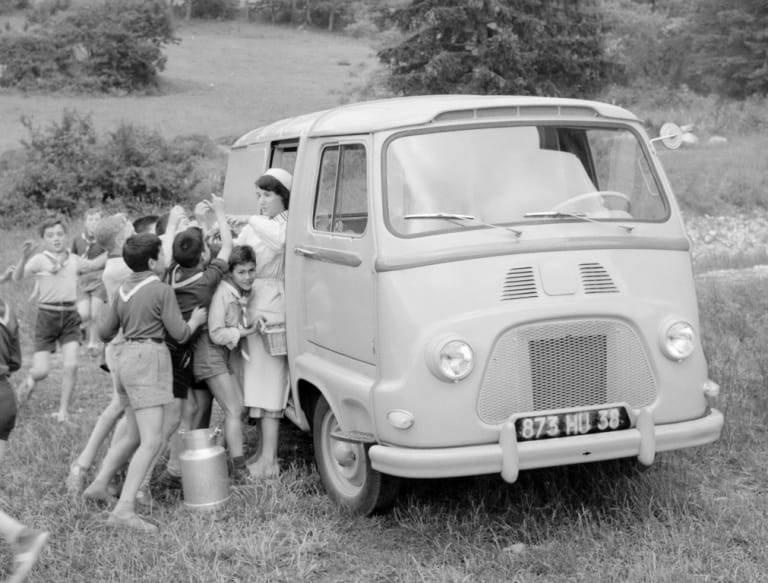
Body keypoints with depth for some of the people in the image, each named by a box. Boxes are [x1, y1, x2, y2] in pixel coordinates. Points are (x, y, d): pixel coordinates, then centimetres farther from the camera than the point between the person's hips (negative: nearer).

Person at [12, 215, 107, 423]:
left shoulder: (74, 260, 8)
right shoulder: (39, 260, -6)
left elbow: (94, 265, 29)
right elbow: (17, 277, -21)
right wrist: (24, 258, -38)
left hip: (70, 315, 3)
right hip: (47, 315, -3)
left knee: (71, 366, -10)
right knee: (41, 371, -5)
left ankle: (63, 411, 6)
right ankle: (30, 380, 33)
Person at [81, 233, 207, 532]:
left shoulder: (123, 290, 13)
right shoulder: (161, 290, -10)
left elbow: (105, 332, 18)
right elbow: (180, 334, -8)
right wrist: (196, 319, 13)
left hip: (126, 358, 9)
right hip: (149, 360, -9)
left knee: (133, 435, 22)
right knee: (151, 440, -11)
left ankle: (98, 486, 26)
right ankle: (124, 509, -18)